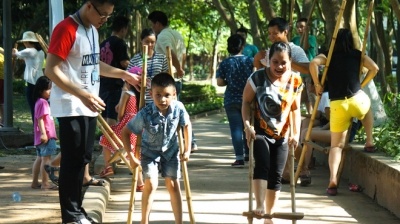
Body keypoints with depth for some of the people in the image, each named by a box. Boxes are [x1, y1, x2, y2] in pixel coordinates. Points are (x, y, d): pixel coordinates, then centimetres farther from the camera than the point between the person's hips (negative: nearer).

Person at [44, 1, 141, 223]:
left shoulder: (93, 30, 13)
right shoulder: (66, 29, -15)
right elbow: (51, 70, -19)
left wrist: (124, 74, 20)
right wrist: (82, 94, -25)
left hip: (88, 107, 9)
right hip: (71, 107, -9)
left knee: (83, 158, 12)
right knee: (73, 160, -5)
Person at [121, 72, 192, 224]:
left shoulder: (178, 108, -25)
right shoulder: (145, 114, -32)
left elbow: (187, 125, -3)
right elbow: (125, 132, -21)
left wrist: (187, 149, -4)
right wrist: (131, 156, -21)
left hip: (170, 150, 2)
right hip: (150, 151, -2)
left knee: (173, 185, 2)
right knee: (151, 184, -13)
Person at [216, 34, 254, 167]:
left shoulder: (224, 64, -6)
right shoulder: (250, 61, -4)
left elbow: (219, 82, -5)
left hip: (231, 100, -1)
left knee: (236, 128, -2)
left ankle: (239, 158, -11)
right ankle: (248, 154, 29)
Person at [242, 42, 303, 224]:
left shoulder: (295, 81, -3)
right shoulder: (258, 77, -13)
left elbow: (295, 109, 5)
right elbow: (246, 102, -6)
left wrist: (296, 133, -3)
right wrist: (247, 124, -18)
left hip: (281, 135, 3)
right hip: (259, 132, -3)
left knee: (276, 176, 5)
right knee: (262, 166, -26)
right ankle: (260, 206, -30)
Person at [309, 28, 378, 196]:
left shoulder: (328, 56, 11)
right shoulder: (358, 55, 14)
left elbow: (313, 63, -8)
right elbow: (374, 68, 3)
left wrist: (317, 84, 2)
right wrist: (362, 84, 14)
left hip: (337, 105, 0)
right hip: (357, 100, 0)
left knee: (336, 145, 8)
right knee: (367, 108, 39)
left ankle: (333, 180, -11)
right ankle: (369, 142, 30)